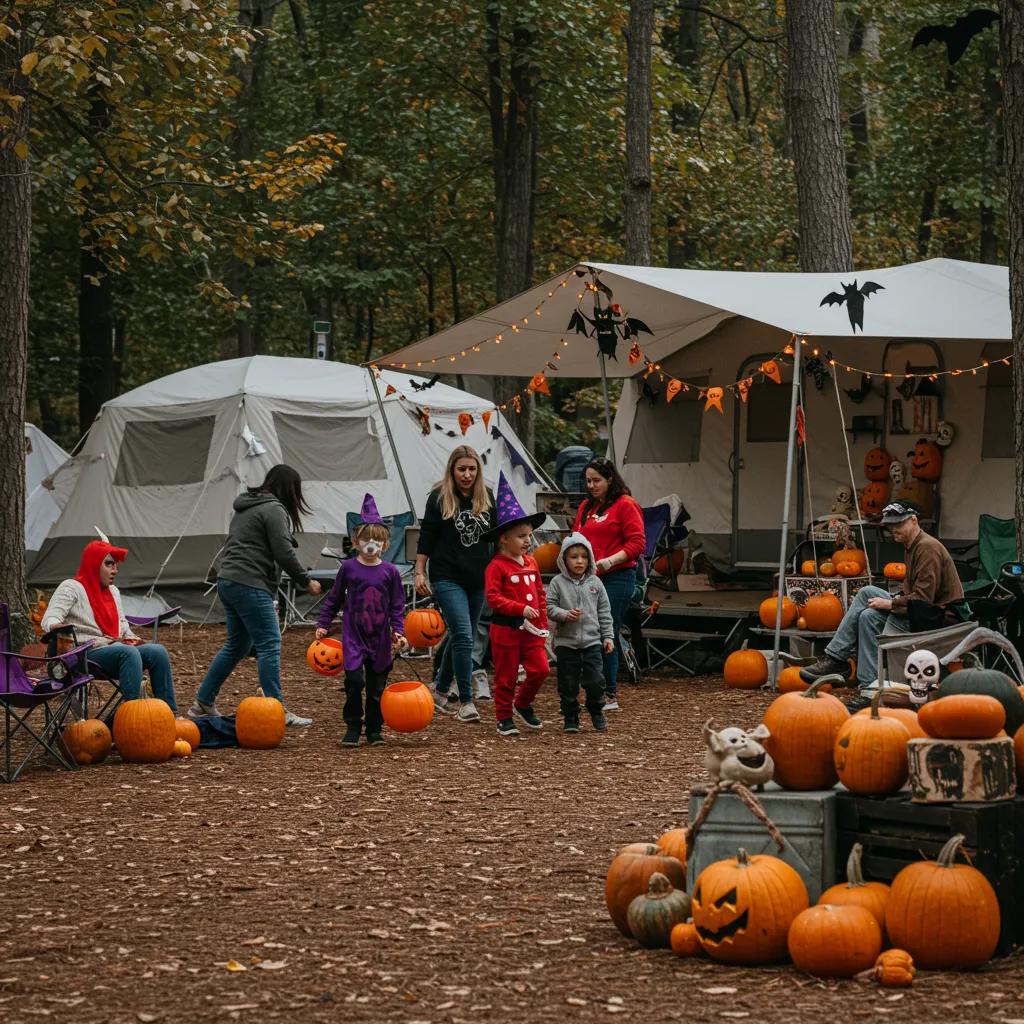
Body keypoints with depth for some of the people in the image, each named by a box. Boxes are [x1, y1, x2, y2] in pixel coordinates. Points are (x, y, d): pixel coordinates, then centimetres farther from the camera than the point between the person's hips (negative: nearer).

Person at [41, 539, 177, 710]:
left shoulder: (113, 591, 24)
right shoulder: (71, 588, -2)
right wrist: (57, 627, -39)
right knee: (129, 653, -35)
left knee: (158, 651, -18)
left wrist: (130, 638, 14)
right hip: (88, 653, -7)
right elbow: (49, 620, -16)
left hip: (115, 648, 8)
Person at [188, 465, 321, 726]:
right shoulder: (273, 510, -8)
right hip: (250, 586, -10)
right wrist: (305, 581, -1)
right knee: (270, 645, -9)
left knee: (236, 645, 17)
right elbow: (284, 554, -14)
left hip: (228, 582, 10)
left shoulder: (245, 508, 21)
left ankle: (202, 704, 20)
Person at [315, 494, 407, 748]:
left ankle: (374, 730, 18)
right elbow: (334, 599, 9)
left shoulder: (390, 572, 0)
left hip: (380, 638, 1)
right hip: (353, 635, -1)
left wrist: (398, 632, -7)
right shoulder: (348, 568, 0)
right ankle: (352, 728, 0)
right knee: (354, 681, -11)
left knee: (377, 686, 6)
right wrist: (323, 624, 7)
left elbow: (397, 606, 4)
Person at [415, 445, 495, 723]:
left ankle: (440, 690, 31)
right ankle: (466, 701, -14)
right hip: (447, 577, -5)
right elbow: (426, 537, -2)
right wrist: (419, 573, -6)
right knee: (463, 635, -16)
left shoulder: (486, 498, 7)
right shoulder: (439, 498, -4)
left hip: (478, 579, 5)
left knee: (461, 637, 13)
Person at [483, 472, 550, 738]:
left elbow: (540, 595, 16)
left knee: (540, 669, -2)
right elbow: (493, 597, -19)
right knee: (506, 675, 3)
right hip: (506, 628, -6)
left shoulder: (531, 563, 9)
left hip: (531, 629, 6)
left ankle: (523, 704, 22)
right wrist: (521, 609, -25)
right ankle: (504, 718, 14)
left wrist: (543, 624, 13)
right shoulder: (497, 566, -12)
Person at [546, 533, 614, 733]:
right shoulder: (558, 583, -1)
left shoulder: (595, 583, 5)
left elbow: (604, 611, 9)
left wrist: (607, 636, 6)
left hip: (592, 641, 1)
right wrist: (565, 615, -21)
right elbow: (549, 607, -3)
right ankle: (571, 718, 14)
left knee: (595, 680, -3)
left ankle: (596, 711, 19)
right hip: (566, 643, -1)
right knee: (568, 684, 3)